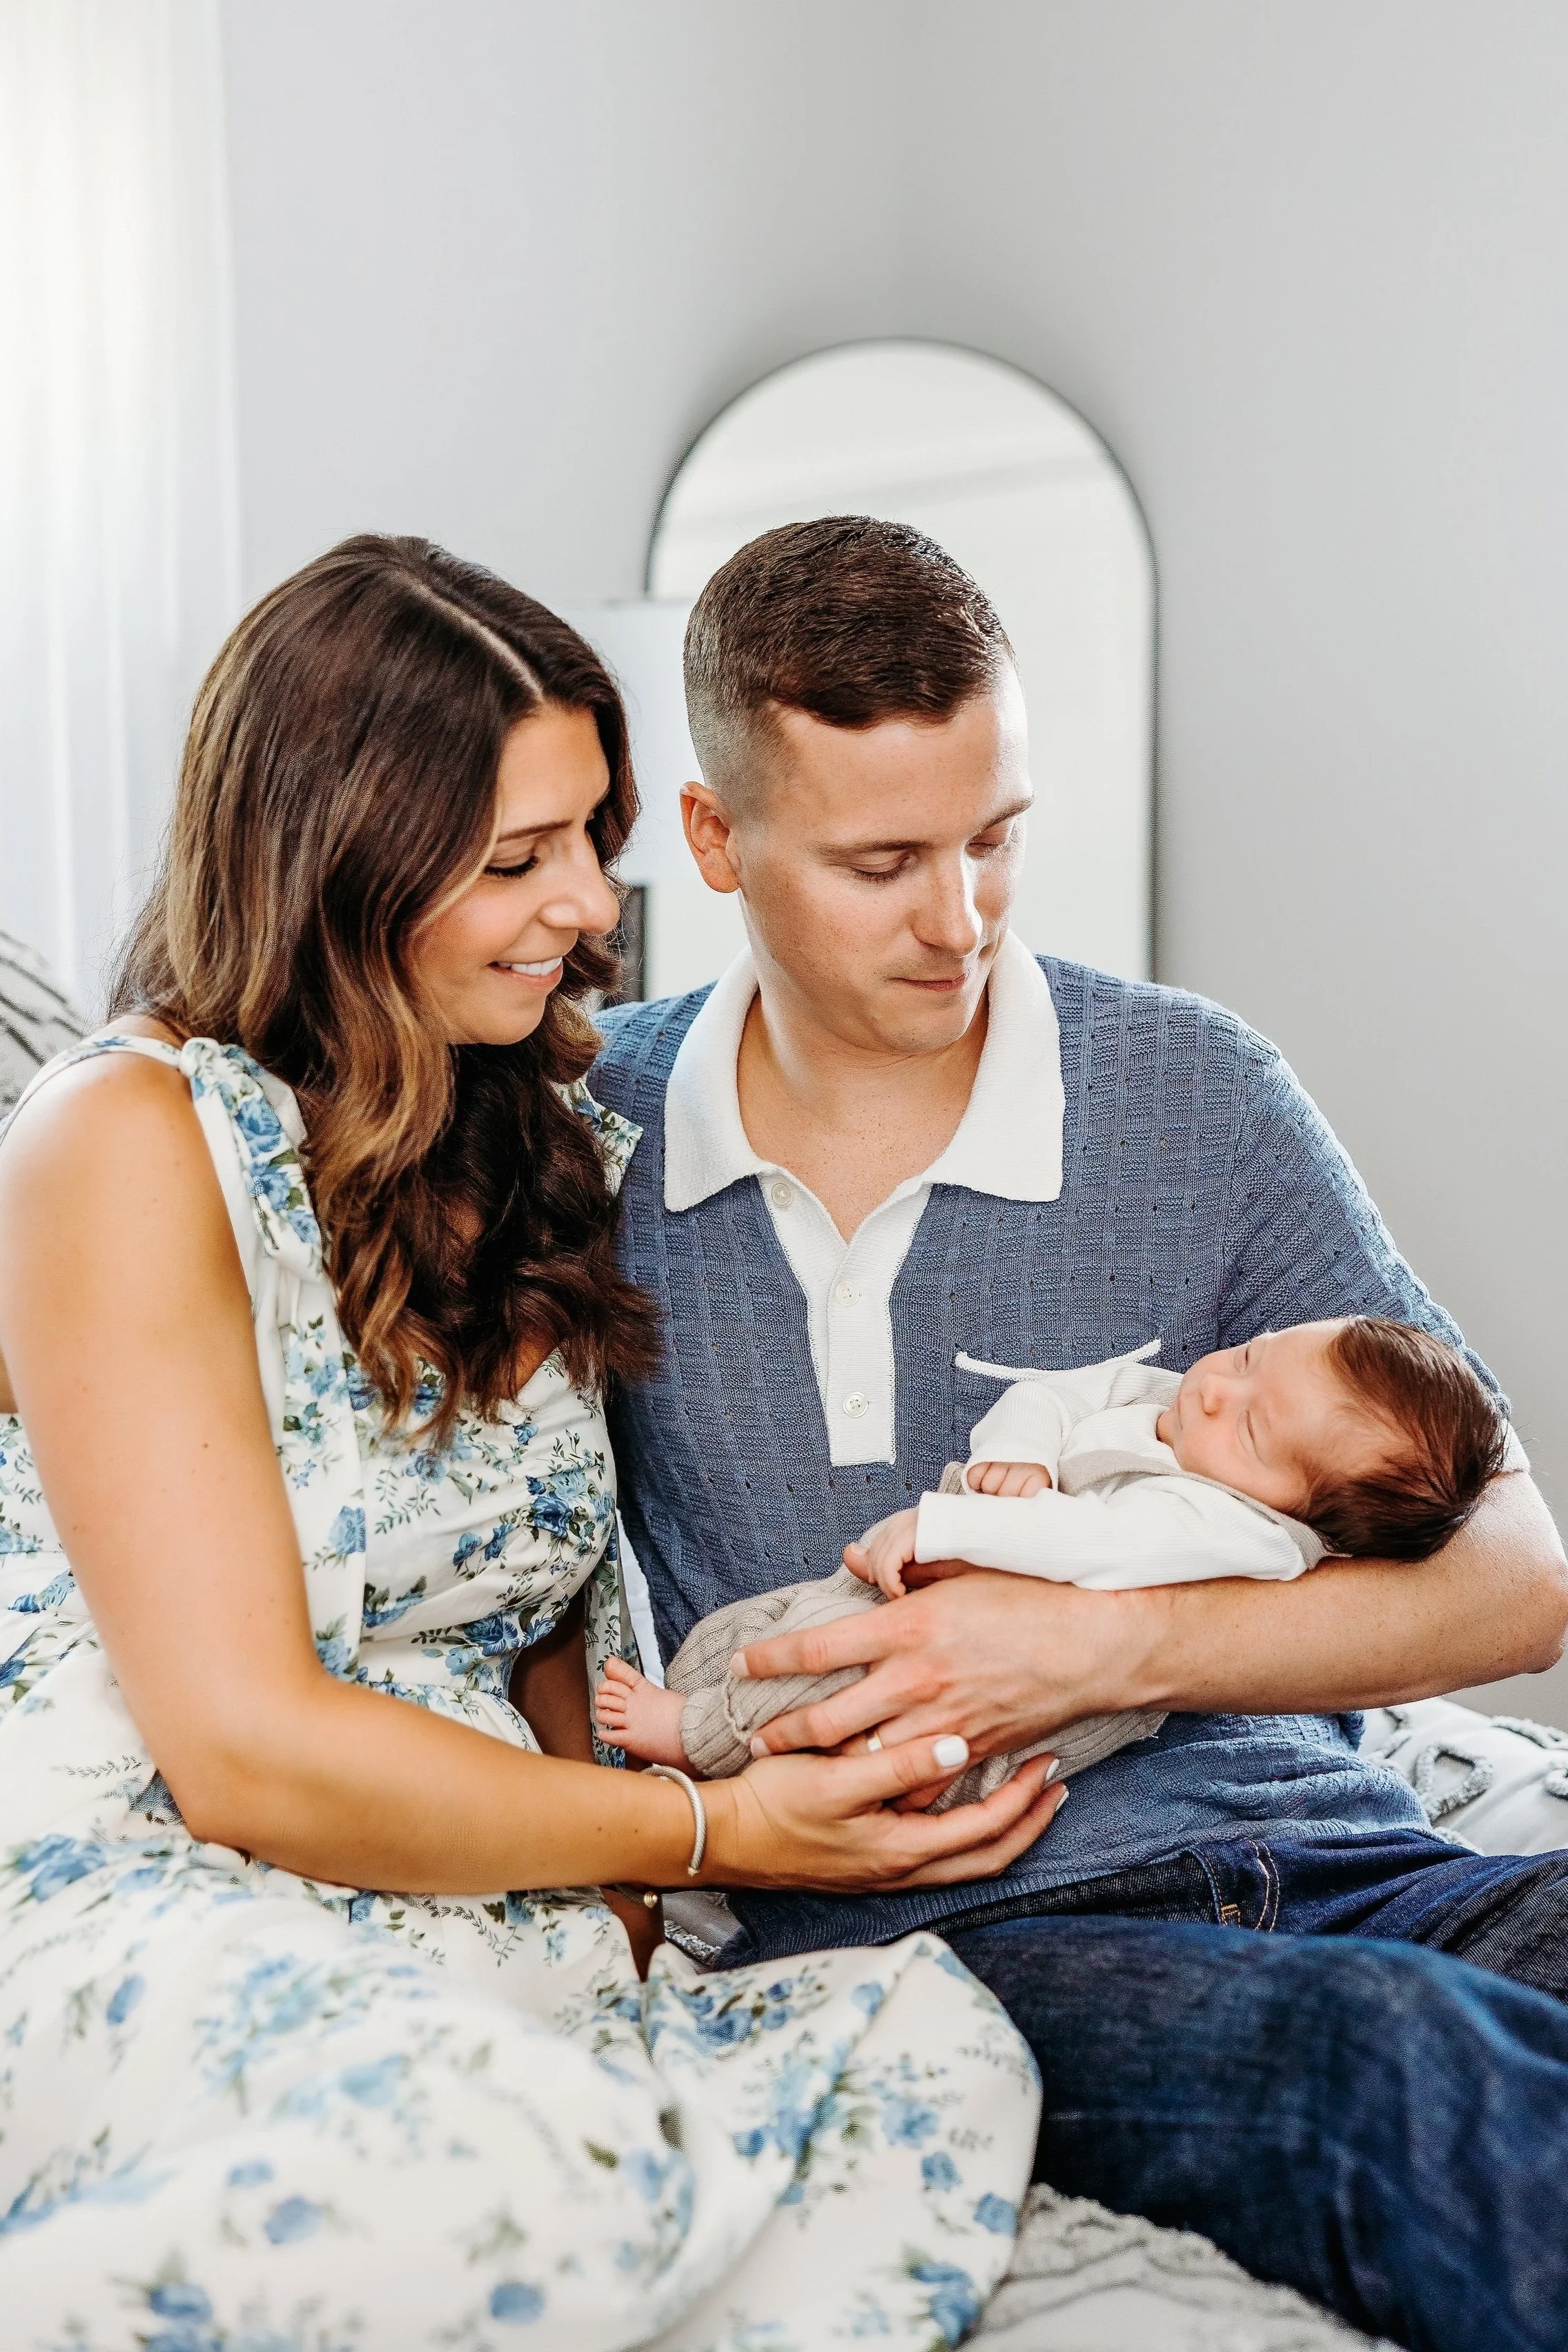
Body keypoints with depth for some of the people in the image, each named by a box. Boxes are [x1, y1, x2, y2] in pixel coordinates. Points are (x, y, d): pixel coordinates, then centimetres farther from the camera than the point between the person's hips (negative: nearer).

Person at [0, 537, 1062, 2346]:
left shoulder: (530, 1145, 15)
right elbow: (243, 1749, -13)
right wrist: (710, 1833, -10)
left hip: (465, 1928, 6)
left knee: (935, 2049, -21)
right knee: (531, 2175, -36)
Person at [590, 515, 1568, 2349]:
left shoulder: (1191, 1092, 5)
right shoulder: (591, 1130, 8)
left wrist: (1109, 1647, -14)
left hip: (1316, 1861, 2)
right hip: (913, 1932, -1)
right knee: (1416, 2060, -35)